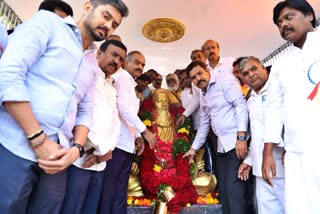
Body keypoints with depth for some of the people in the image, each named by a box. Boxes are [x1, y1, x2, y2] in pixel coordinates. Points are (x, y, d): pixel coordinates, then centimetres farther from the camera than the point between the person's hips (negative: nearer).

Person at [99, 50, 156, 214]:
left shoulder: (131, 84, 23)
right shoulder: (121, 76, -3)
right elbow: (123, 107, -18)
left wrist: (137, 136, 10)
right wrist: (144, 130, -14)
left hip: (127, 144, 9)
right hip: (117, 142, -9)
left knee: (120, 191, 11)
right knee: (109, 189, -3)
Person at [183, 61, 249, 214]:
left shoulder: (225, 80, -4)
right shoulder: (202, 96, 19)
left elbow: (241, 105, -14)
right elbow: (204, 125, 24)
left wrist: (241, 138, -22)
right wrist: (194, 148, 25)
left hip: (236, 142, -8)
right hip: (221, 146, 8)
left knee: (234, 189, -9)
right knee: (224, 189, 11)